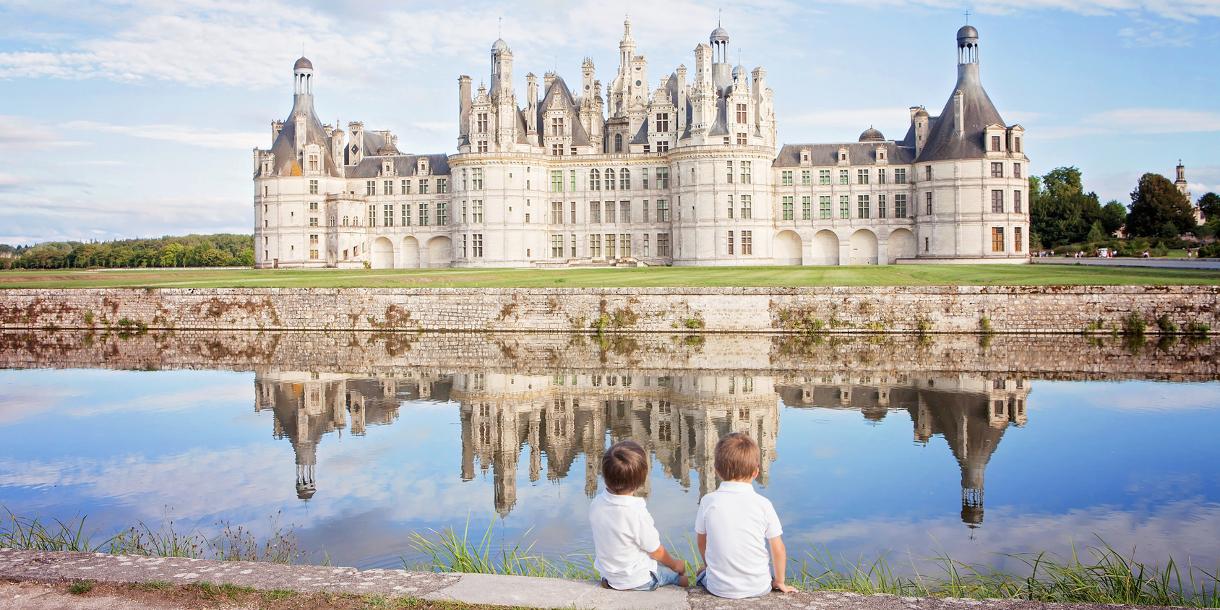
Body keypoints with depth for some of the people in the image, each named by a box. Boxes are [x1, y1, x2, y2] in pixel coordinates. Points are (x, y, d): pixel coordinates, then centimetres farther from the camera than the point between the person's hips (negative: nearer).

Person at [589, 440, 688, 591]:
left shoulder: (597, 503, -13)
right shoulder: (637, 513, -31)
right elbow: (656, 552, -17)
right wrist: (674, 564, 4)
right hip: (638, 581, -6)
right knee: (683, 575, 17)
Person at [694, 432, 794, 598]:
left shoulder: (708, 501, -9)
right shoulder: (763, 504, -12)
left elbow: (701, 540, 5)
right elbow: (778, 550, -6)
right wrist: (779, 582, 11)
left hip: (719, 588, 1)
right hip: (758, 588, -1)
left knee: (703, 574, 33)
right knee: (773, 570, 31)